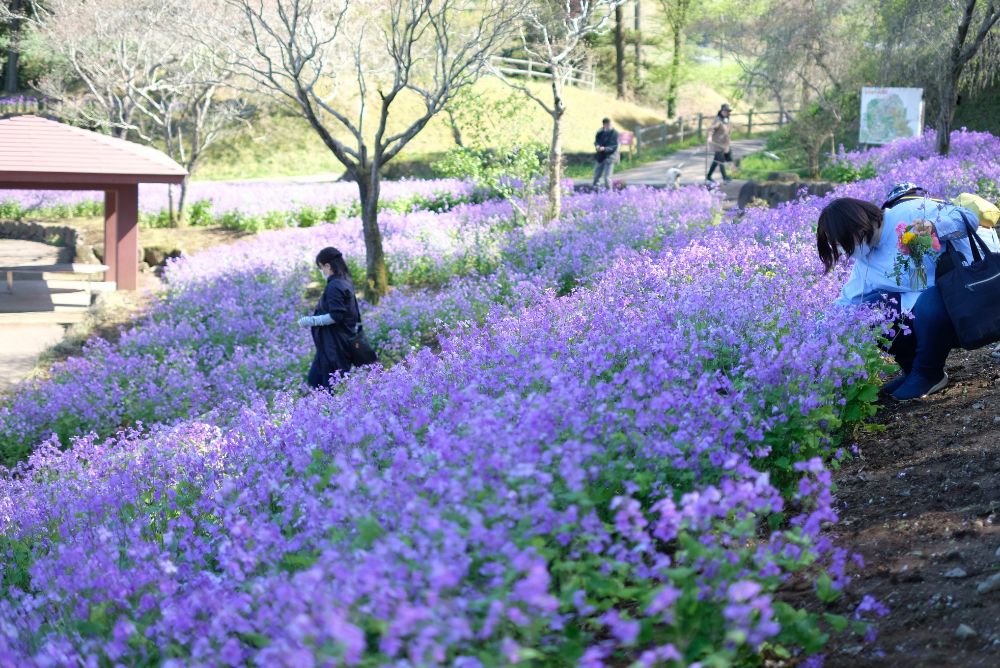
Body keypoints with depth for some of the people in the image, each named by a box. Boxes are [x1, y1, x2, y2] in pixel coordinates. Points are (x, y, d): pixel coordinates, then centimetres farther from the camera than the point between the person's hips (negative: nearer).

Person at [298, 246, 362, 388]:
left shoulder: (334, 286, -20)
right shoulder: (345, 282, 10)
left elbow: (335, 316, -24)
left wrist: (311, 321, -16)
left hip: (334, 345, -10)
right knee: (314, 380, 15)